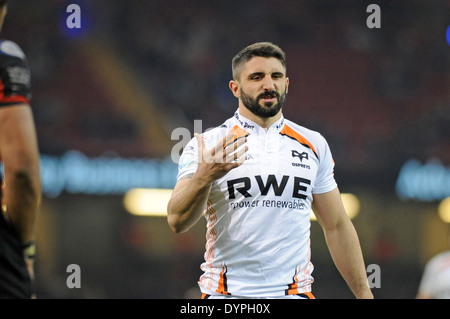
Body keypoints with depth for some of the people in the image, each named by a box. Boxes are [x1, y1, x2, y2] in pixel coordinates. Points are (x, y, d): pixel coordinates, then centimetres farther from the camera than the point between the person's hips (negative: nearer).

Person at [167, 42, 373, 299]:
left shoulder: (314, 145, 10)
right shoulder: (208, 145, -2)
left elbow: (337, 227, 14)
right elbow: (177, 222, -13)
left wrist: (364, 293, 9)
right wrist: (204, 177, -31)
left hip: (295, 290, 2)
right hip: (228, 292, -2)